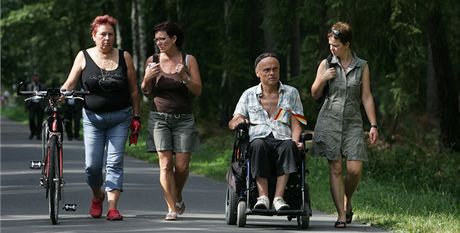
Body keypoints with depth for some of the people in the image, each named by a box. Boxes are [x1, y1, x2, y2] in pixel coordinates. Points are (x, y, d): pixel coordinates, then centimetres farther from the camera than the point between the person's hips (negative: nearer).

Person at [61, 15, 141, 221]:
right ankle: (97, 196, 28)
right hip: (93, 117, 0)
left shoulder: (124, 57, 3)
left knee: (114, 163, -7)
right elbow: (69, 84, 1)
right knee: (92, 165, -2)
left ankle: (112, 207, -9)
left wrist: (136, 117, 4)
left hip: (120, 118, 0)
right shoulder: (84, 57, 1)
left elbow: (134, 90, 7)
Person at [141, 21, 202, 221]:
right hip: (159, 117, 0)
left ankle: (178, 197, 27)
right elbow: (146, 92, 11)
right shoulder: (152, 61, 5)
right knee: (165, 163, -11)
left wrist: (184, 77, -17)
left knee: (182, 165, -2)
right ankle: (172, 208, -10)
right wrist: (147, 78, -10)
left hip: (184, 119, 0)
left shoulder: (188, 60, 2)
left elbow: (198, 91, 0)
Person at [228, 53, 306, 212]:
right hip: (259, 138, 0)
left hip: (283, 140, 0)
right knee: (258, 145, -38)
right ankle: (263, 197, -43)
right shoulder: (249, 95, 20)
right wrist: (237, 122, -10)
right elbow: (232, 123, 16)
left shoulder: (291, 93, 21)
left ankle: (278, 197, -43)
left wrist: (295, 140, -9)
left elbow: (296, 124, 13)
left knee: (289, 146, -37)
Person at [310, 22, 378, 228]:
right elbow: (315, 94, 12)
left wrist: (373, 125, 2)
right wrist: (323, 79, -8)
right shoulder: (326, 65, 5)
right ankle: (341, 215, -4)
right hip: (329, 120, 0)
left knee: (355, 169, -9)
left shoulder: (362, 66, 5)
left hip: (353, 123, 0)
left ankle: (347, 201, 20)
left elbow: (366, 97, 7)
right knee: (335, 168, -6)